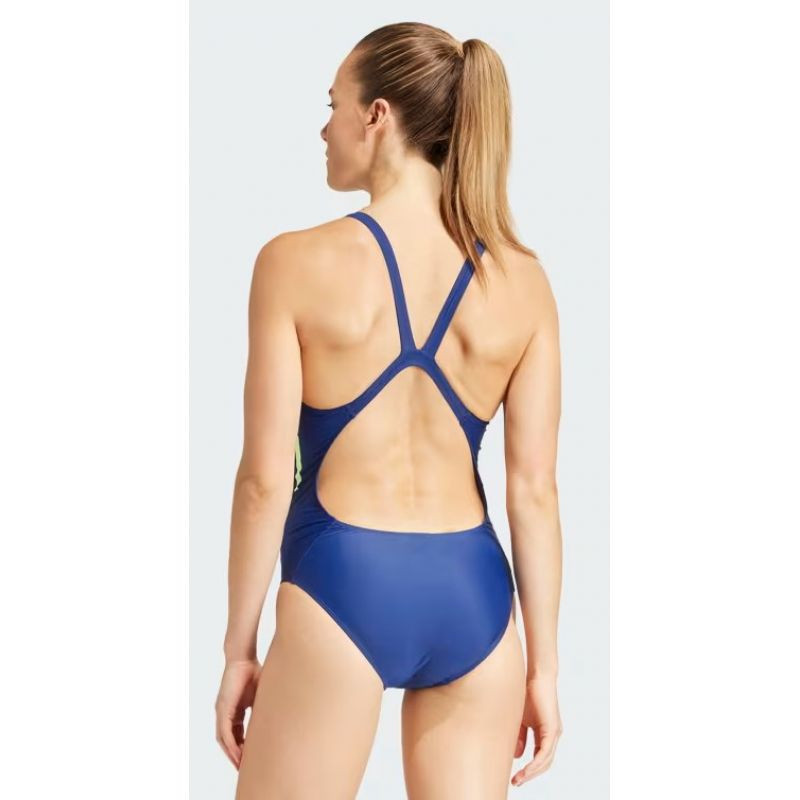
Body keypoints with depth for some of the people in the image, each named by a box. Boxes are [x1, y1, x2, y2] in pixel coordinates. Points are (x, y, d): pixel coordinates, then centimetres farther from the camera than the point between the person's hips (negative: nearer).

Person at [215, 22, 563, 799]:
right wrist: (542, 662, 9)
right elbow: (533, 488, 1)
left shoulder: (298, 263, -9)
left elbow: (265, 479, -8)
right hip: (472, 592, 4)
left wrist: (239, 647, 1)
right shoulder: (521, 278, 1)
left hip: (343, 585, -3)